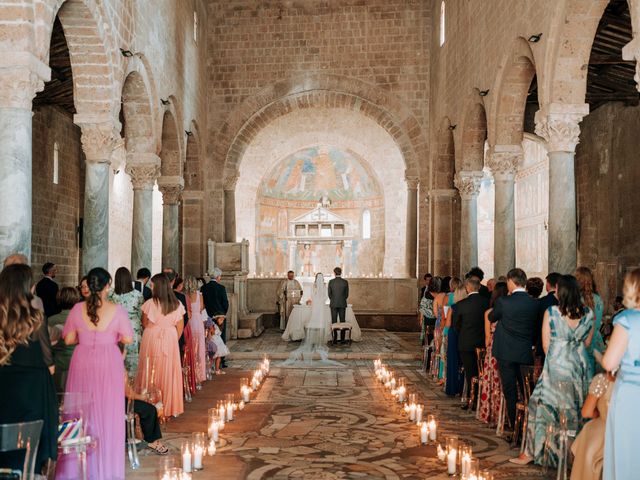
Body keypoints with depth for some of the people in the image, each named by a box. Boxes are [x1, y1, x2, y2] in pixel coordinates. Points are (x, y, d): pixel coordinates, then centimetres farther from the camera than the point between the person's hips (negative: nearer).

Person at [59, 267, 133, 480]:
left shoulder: (78, 309, -4)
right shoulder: (117, 310, -10)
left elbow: (69, 339, 1)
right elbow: (128, 339, -6)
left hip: (82, 364, 2)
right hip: (108, 364, -2)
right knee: (107, 413, 7)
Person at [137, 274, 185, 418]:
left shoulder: (150, 303, -13)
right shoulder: (177, 304, -3)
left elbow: (145, 324, 0)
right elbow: (180, 328, 3)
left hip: (152, 340, -3)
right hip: (170, 341, 3)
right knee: (169, 374, 10)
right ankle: (170, 406, 17)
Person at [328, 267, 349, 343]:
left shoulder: (331, 282, -5)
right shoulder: (345, 282, -3)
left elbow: (329, 294, 0)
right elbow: (347, 294, 2)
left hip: (333, 304, 0)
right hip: (342, 304, 0)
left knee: (334, 321, 5)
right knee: (342, 321, 4)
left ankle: (335, 338, 3)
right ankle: (342, 339, 2)